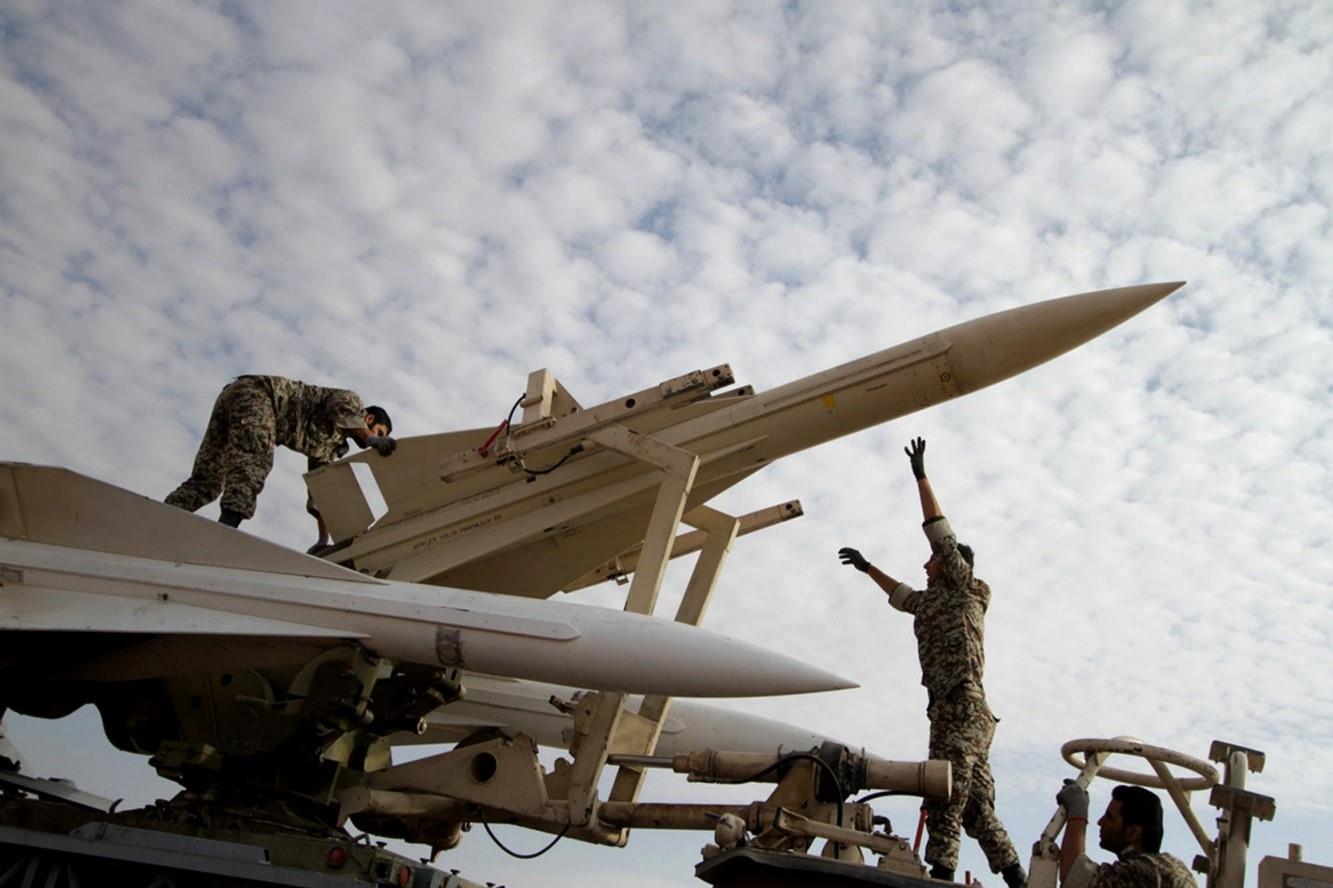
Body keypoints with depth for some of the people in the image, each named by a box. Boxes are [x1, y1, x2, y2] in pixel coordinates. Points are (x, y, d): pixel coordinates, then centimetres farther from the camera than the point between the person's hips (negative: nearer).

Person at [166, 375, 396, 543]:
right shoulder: (352, 400, 9)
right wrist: (370, 439, -21)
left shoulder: (331, 444, 30)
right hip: (254, 392, -10)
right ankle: (225, 528, -51)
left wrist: (324, 539, 24)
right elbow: (341, 404, -18)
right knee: (253, 464, -30)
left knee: (206, 483, 2)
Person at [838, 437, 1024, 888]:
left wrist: (921, 477, 3)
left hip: (962, 702, -9)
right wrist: (868, 568, 56)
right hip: (950, 706, 9)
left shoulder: (963, 588, 9)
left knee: (946, 786, -21)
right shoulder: (935, 601, 29)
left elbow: (940, 531, 2)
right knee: (977, 808, 5)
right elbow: (901, 595, 48)